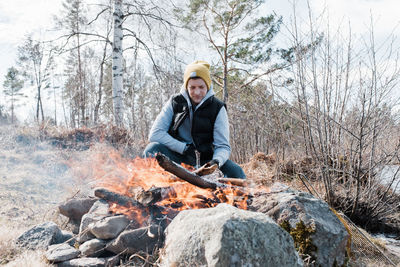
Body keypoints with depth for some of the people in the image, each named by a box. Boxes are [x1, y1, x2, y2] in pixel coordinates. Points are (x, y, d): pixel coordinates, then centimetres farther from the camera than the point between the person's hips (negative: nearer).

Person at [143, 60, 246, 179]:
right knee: (152, 148, -28)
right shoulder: (175, 103, -1)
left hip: (204, 160, 0)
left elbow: (223, 146, -9)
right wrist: (185, 147, -17)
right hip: (177, 158, 1)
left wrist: (216, 161, -33)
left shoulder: (217, 108, -4)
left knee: (236, 173, -26)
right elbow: (155, 133, -9)